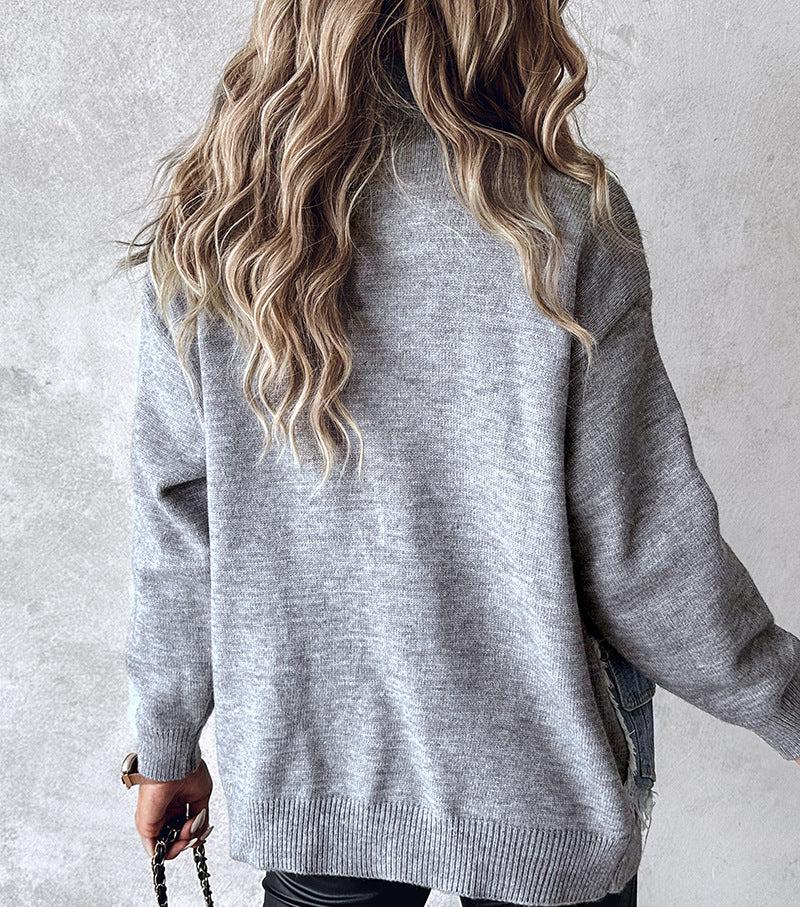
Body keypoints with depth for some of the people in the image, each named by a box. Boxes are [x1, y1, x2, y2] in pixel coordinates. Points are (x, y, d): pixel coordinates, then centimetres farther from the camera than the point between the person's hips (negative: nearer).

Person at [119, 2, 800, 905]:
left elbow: (175, 530, -3)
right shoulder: (563, 219, -18)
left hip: (301, 776, 3)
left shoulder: (206, 229, -8)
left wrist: (167, 745, 11)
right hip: (537, 786, -2)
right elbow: (641, 550, -15)